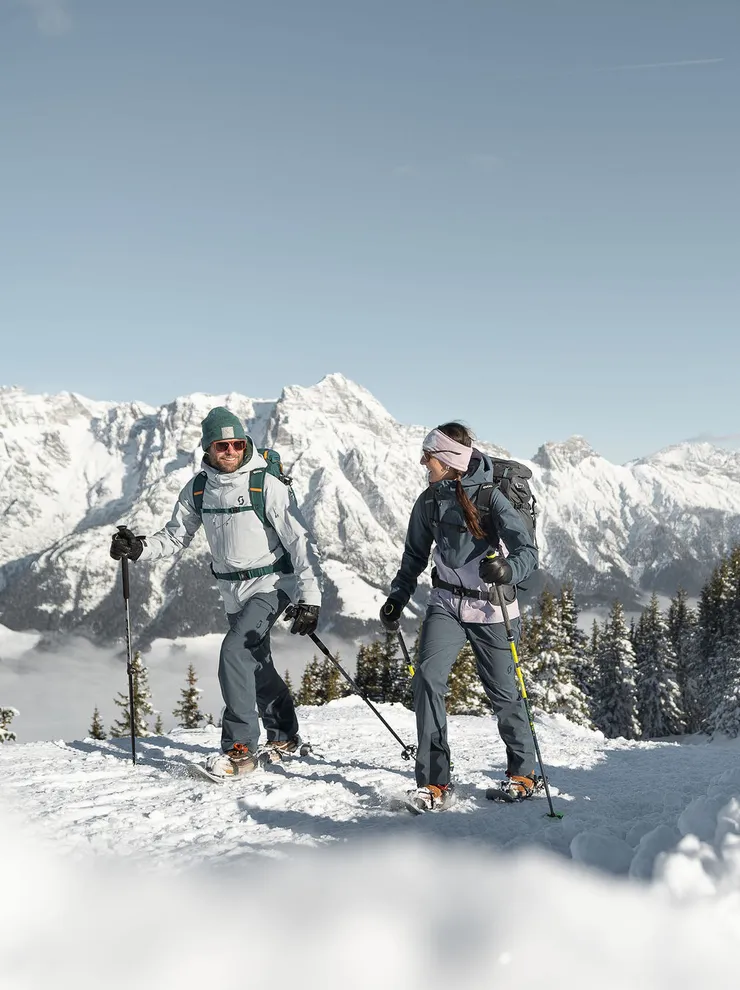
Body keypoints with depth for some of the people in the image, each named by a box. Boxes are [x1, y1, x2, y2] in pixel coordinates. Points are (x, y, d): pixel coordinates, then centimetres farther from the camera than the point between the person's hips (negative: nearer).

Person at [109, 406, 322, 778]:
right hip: (233, 590, 6)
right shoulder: (198, 489, 0)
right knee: (257, 665, 16)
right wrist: (138, 548, -12)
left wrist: (309, 598, -22)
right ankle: (284, 736, 36)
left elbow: (300, 541, -17)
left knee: (234, 650, -22)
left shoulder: (267, 484, -16)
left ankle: (240, 747, -16)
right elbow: (174, 537, 8)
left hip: (271, 584, -6)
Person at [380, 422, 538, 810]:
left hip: (490, 606, -4)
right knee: (427, 678, -15)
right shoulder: (429, 501, 3)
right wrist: (397, 597, 8)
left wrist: (506, 569, -39)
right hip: (446, 602, 4)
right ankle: (435, 782, -8)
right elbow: (415, 557, 17)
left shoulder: (490, 496, -14)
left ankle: (522, 771, 28)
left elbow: (527, 550, -19)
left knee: (503, 693, 4)